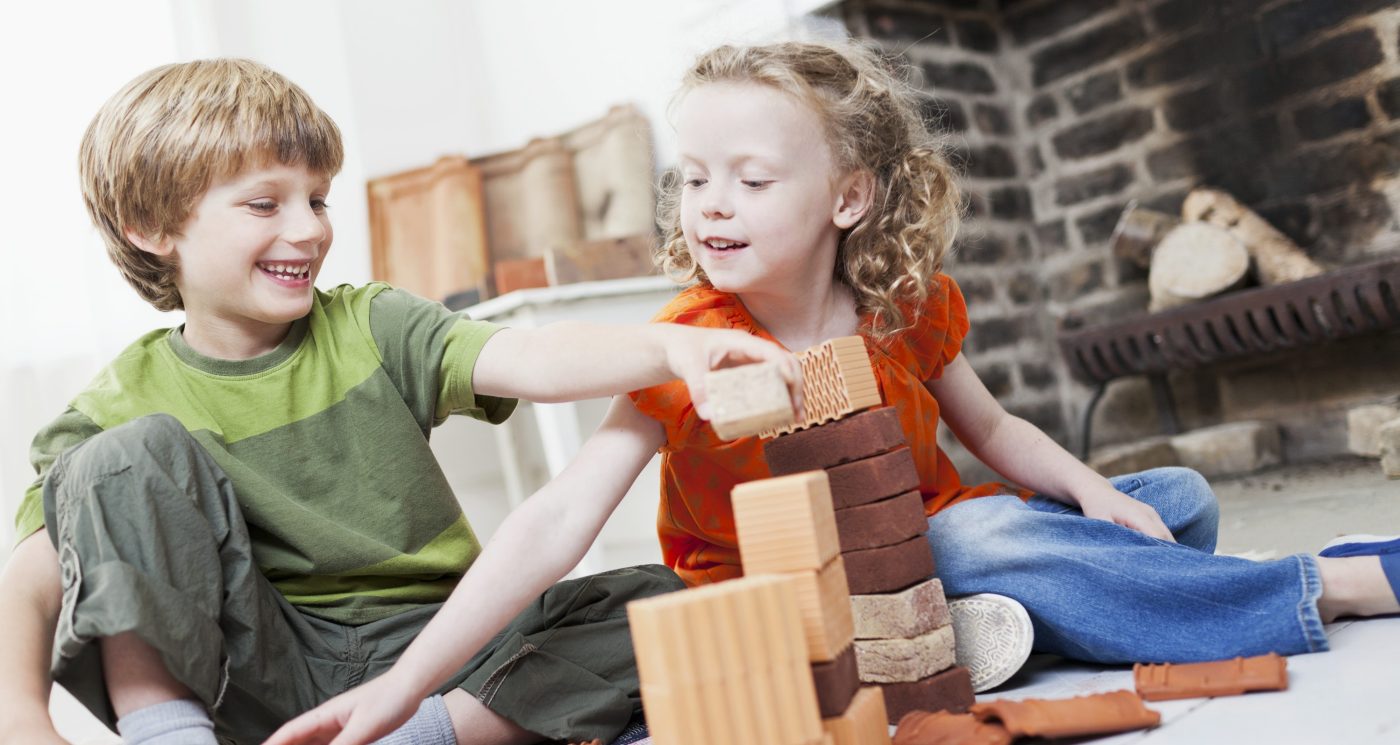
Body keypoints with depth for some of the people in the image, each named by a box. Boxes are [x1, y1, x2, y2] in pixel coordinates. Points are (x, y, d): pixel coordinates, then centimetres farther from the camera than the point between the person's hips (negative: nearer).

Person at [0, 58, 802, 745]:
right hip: (262, 671, -1)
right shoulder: (126, 402, -1)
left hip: (427, 653, 2)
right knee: (139, 456, -19)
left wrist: (669, 346, -35)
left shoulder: (371, 328, 0)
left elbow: (530, 360, -17)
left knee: (662, 606, -16)